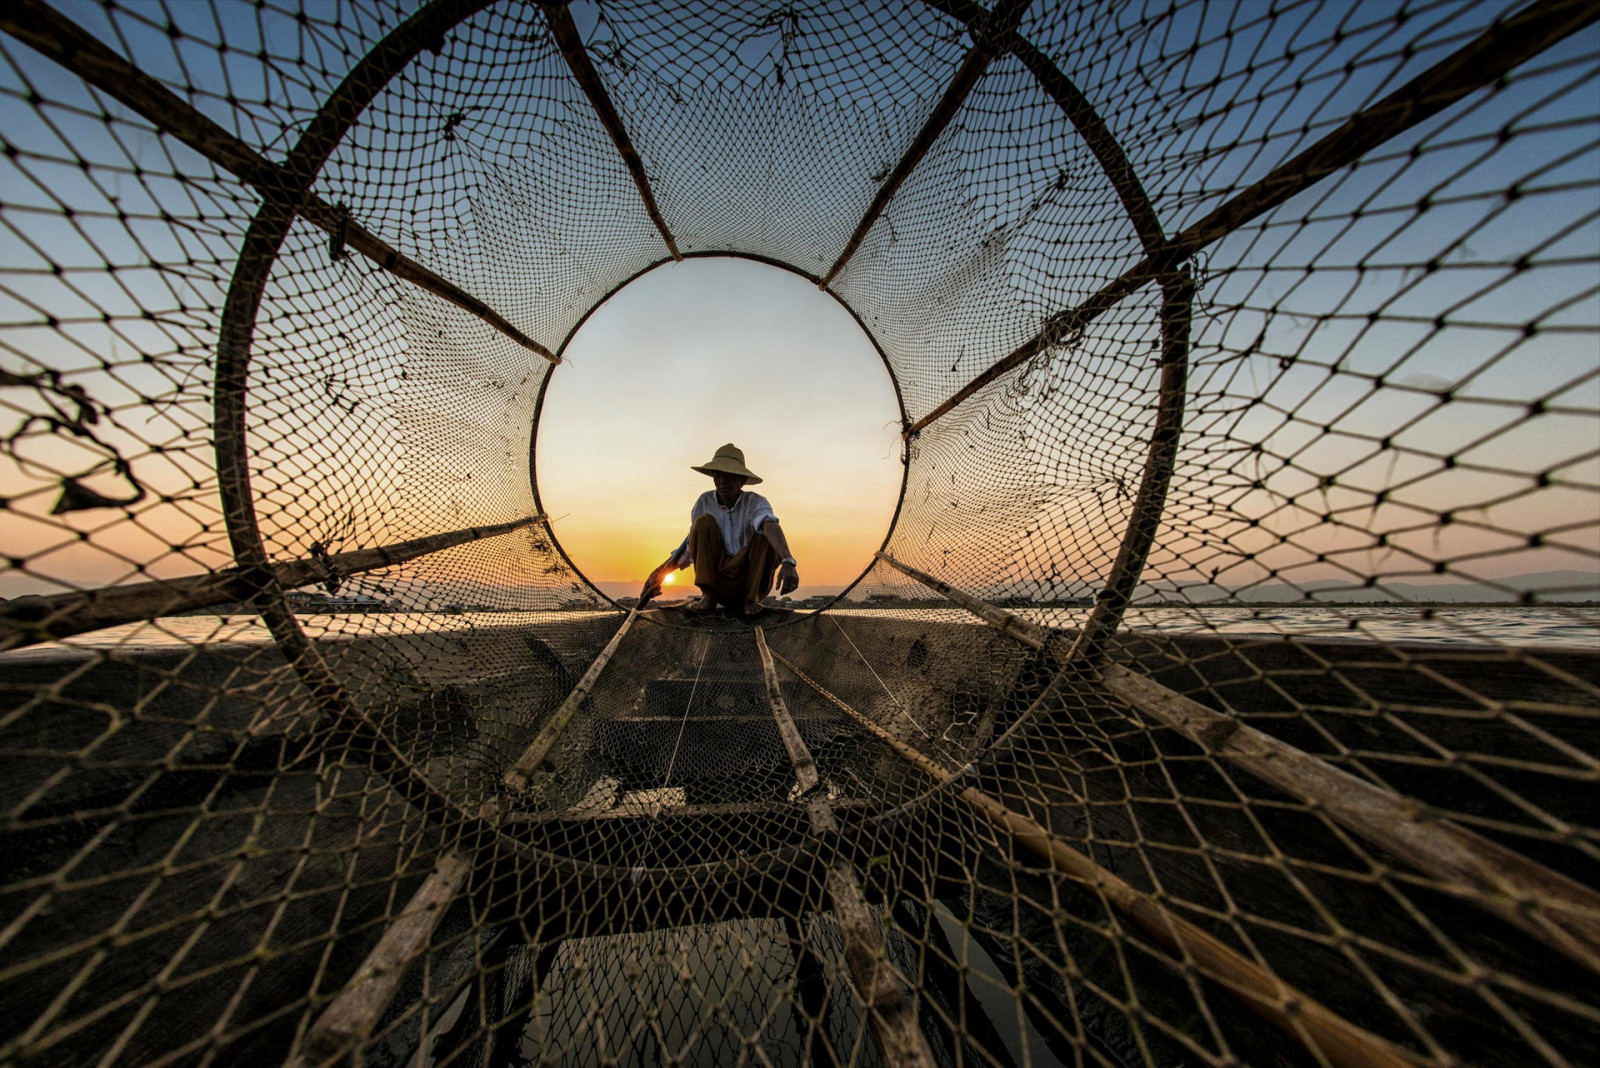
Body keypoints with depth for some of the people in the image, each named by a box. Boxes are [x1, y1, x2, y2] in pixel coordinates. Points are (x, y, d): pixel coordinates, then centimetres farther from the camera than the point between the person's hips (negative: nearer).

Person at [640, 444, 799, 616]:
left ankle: (751, 599, -14)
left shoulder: (755, 503, -11)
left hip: (750, 582, -1)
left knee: (767, 536, -25)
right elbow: (691, 546, 5)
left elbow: (771, 526, -34)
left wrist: (788, 561, -53)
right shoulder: (705, 502, -2)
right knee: (704, 522, -16)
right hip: (717, 581, 2)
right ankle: (708, 596, -16)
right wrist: (659, 573, -3)